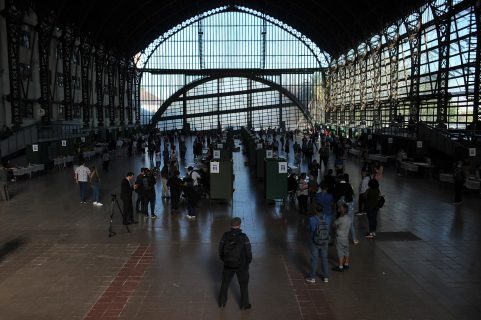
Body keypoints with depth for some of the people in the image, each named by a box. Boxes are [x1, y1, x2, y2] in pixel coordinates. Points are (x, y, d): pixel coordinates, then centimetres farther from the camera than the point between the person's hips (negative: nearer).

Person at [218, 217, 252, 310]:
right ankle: (244, 305, 26)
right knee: (243, 285, 17)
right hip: (241, 265, -2)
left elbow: (220, 249, -3)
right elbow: (248, 251, -13)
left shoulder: (225, 235, -11)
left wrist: (224, 260, 15)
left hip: (228, 264, 2)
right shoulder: (243, 237, -18)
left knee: (225, 283, 21)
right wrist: (248, 261, 7)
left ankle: (222, 302, 32)